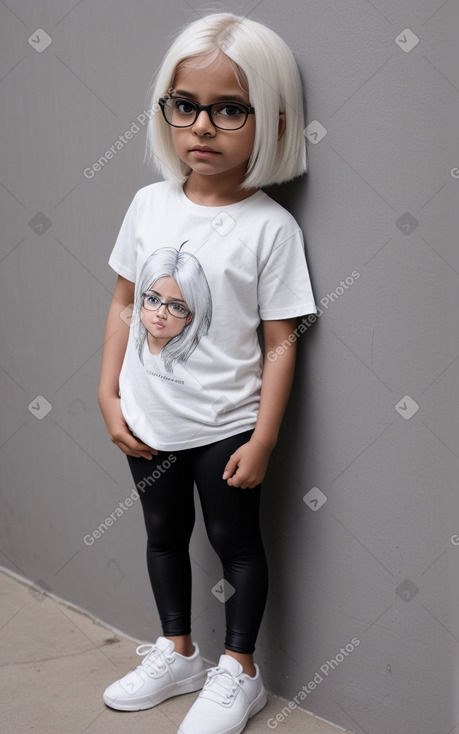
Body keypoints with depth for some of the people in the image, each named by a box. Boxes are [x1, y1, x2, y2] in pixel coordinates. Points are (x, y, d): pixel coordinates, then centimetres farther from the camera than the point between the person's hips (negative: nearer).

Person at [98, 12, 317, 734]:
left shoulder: (271, 227, -16)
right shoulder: (149, 204, -3)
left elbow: (280, 342, -13)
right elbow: (125, 303, 5)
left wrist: (263, 440, -13)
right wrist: (109, 395, 1)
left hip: (224, 426, -5)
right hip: (148, 423, 5)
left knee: (235, 538, 11)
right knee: (164, 533, 20)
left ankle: (238, 671, 32)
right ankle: (177, 653, 41)